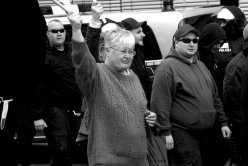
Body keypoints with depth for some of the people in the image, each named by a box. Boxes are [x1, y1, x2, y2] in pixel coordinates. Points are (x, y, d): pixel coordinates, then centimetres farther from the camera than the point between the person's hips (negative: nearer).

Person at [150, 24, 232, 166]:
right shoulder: (167, 67, -9)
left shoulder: (200, 65, 18)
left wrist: (223, 122, 19)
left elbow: (214, 96, 24)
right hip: (182, 135, -8)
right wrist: (165, 132, -20)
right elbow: (160, 102, -15)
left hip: (206, 134, 8)